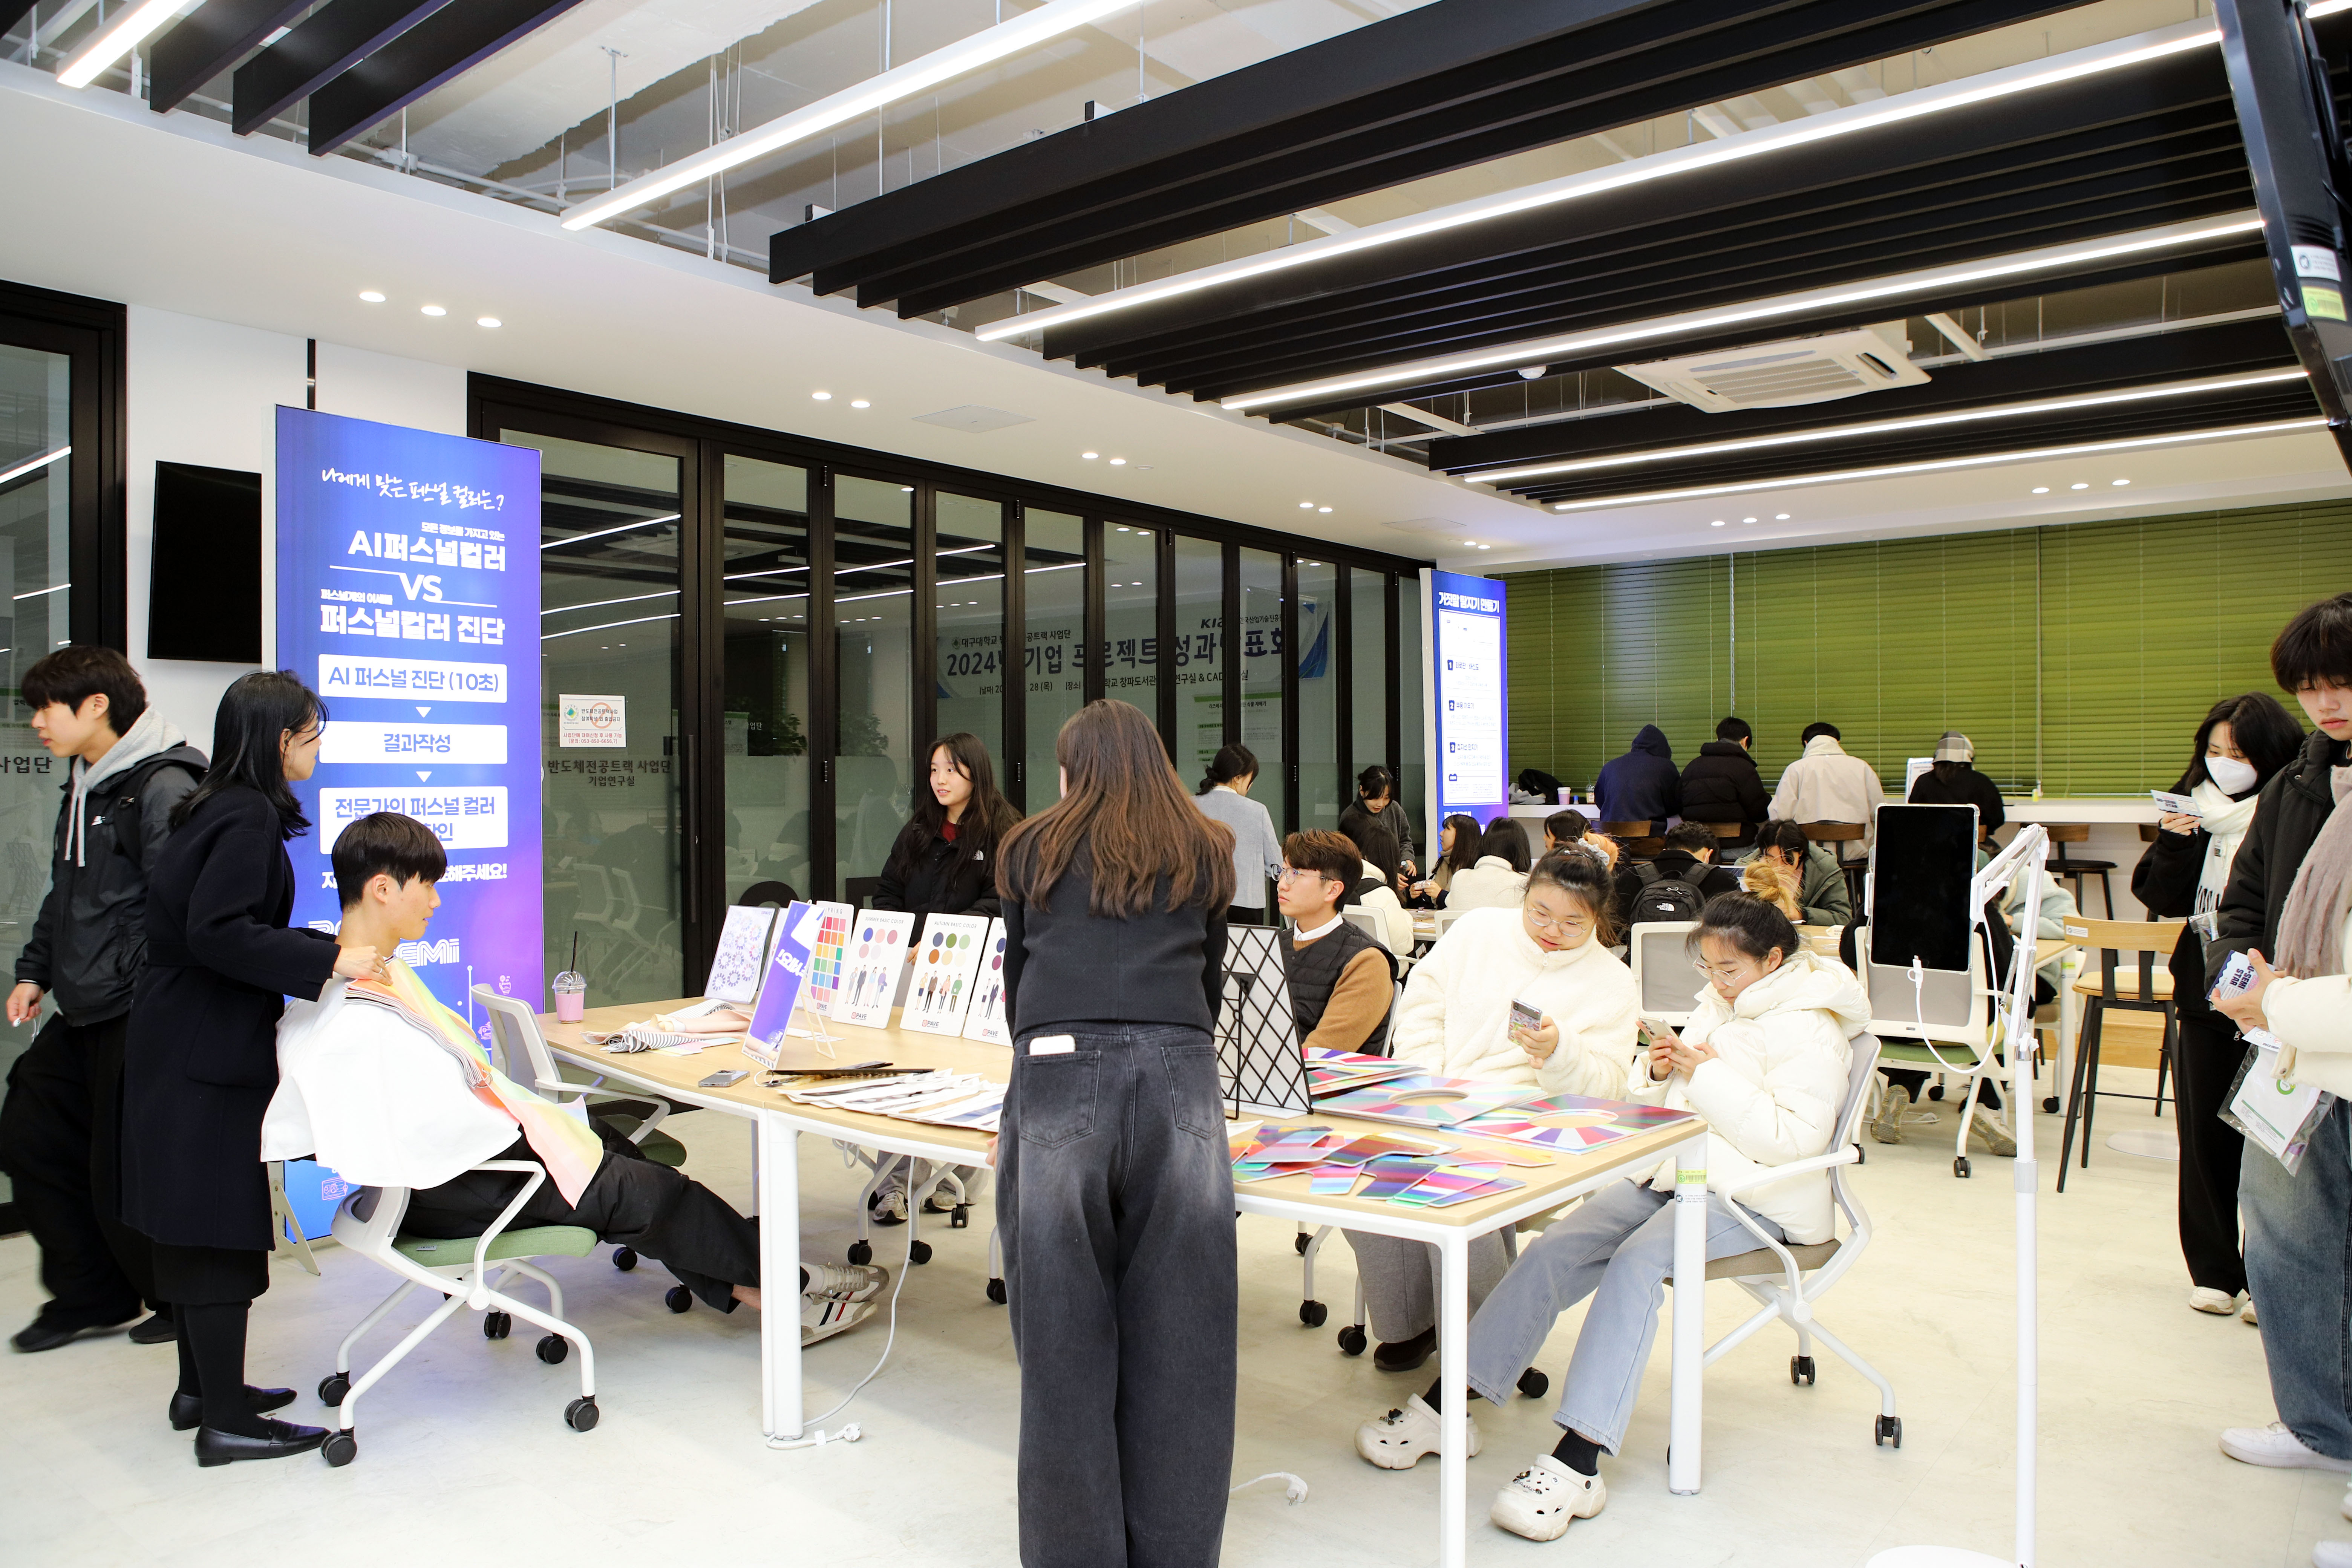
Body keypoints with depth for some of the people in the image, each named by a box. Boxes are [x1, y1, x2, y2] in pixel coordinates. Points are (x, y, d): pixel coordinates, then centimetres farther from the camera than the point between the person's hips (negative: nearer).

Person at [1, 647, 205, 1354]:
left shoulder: (162, 786, -16)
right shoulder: (83, 787, 16)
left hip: (136, 1017, -10)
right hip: (83, 1015, 10)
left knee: (125, 1170, -2)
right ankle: (90, 1295, 28)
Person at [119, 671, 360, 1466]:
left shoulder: (221, 809, 13)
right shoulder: (248, 818, -17)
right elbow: (218, 933, -26)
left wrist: (331, 951, 19)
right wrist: (328, 962, -27)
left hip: (185, 1046, 10)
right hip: (209, 1052, -10)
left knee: (197, 1224, 17)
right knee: (222, 1228, -4)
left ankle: (202, 1387, 29)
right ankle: (224, 1421, 4)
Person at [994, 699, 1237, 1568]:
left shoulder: (1032, 851, 19)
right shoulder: (1204, 855, 21)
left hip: (1059, 1075, -1)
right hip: (1179, 1079, 1)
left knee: (1064, 1343, 6)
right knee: (1175, 1346, 7)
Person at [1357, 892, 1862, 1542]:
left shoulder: (1809, 1028, -8)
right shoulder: (1718, 1005, 16)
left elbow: (1795, 1139, -20)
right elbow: (1662, 1103, 21)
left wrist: (1709, 1074, -18)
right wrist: (1660, 1070, -2)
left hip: (1753, 1195, -7)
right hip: (1675, 1172, 7)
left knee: (1636, 1261, -33)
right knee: (1554, 1250, -14)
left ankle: (1577, 1463, -36)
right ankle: (1445, 1403, -14)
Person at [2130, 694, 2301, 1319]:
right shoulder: (2194, 805, 5)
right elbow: (2160, 899, 3)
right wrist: (2176, 841, -10)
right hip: (2203, 992, 5)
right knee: (2204, 1136, 10)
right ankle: (2214, 1271, 22)